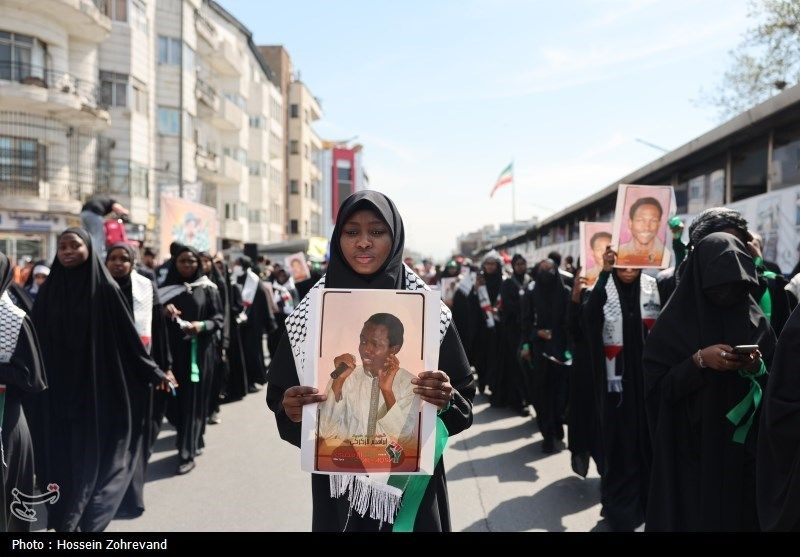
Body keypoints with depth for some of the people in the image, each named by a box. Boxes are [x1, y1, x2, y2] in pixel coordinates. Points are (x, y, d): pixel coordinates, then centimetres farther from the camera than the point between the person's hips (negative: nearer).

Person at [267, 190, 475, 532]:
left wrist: (447, 400, -22)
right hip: (337, 481, 1)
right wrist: (289, 409, -19)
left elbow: (463, 399, -1)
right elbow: (280, 396, 2)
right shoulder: (311, 313, -3)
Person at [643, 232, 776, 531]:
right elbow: (657, 384, -11)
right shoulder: (674, 322, -8)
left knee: (738, 513, 11)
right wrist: (699, 360, -23)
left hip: (742, 445, 3)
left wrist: (757, 368, -14)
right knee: (689, 515, 5)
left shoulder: (756, 320, 2)